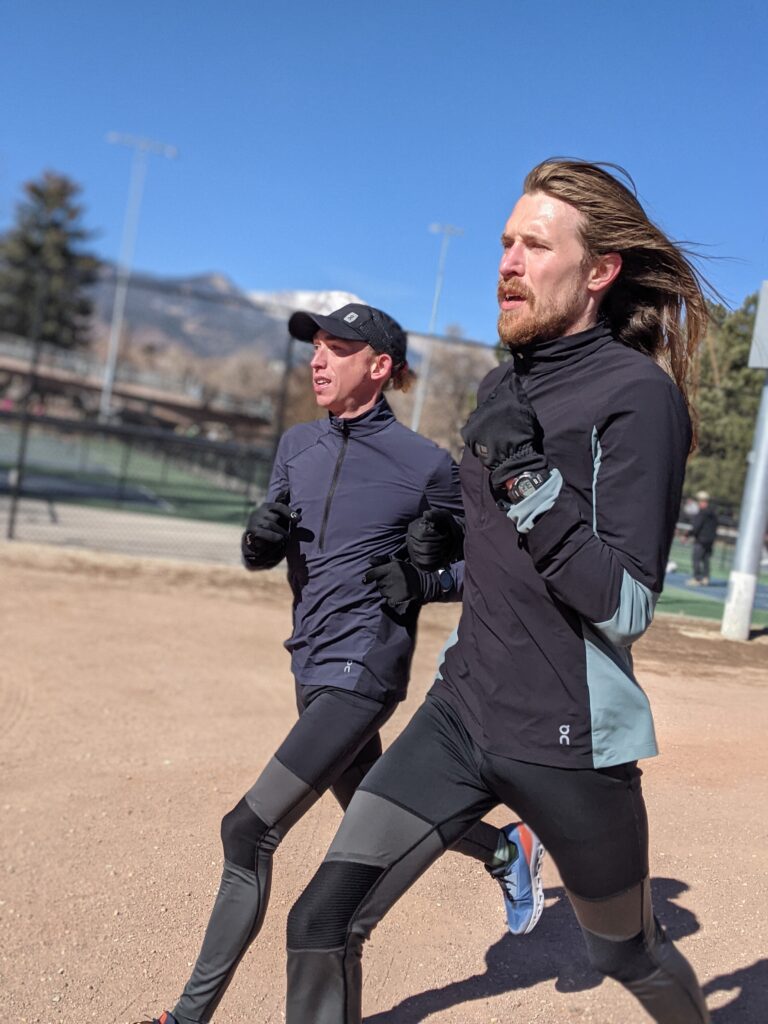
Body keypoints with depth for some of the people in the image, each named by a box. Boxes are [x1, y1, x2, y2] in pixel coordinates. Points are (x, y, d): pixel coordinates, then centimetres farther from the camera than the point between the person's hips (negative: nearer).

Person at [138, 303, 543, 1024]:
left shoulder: (425, 466, -10)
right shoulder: (298, 445, 8)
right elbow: (263, 555, 11)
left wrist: (424, 585, -18)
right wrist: (261, 541, -11)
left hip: (363, 672, -8)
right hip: (313, 671, 8)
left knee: (249, 830, -13)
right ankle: (505, 848, 47)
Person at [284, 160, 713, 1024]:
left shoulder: (638, 394, -14)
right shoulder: (502, 386, 8)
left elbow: (627, 607, -20)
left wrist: (525, 475, -27)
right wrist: (445, 547, 8)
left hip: (570, 746, -5)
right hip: (461, 716, 6)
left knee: (626, 953, 20)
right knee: (323, 925, -2)